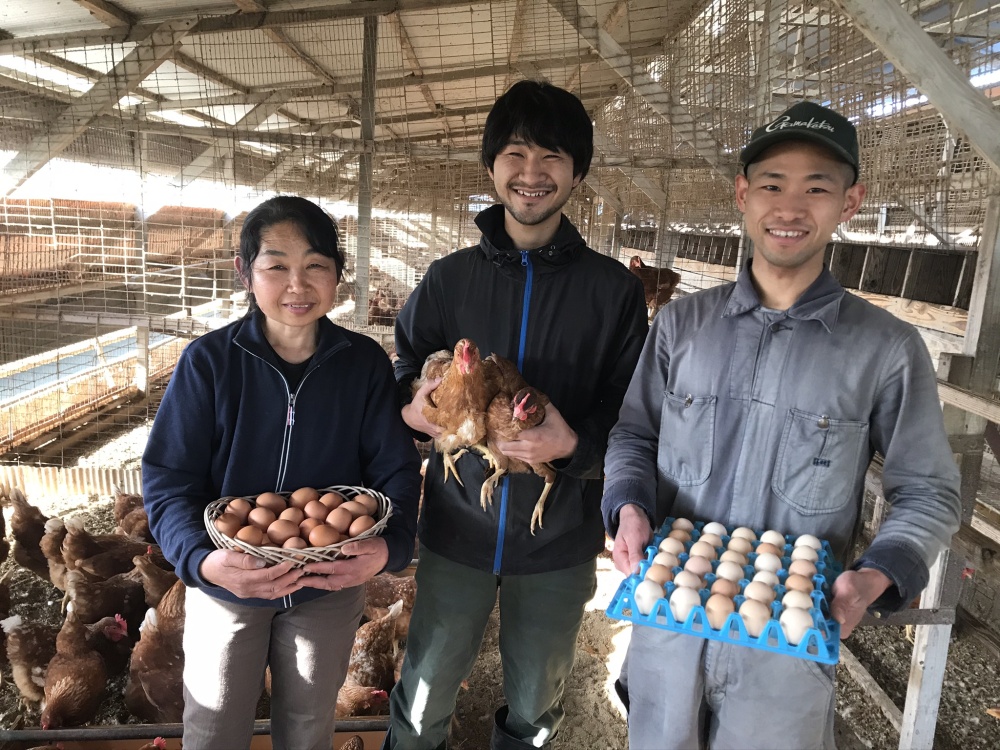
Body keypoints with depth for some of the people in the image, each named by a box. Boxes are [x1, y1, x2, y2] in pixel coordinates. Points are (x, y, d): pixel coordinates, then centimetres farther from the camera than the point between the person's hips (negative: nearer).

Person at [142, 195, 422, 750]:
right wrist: (203, 560, -31)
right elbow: (169, 479, -13)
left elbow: (396, 469, -11)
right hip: (225, 584, -1)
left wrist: (388, 546, -30)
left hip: (330, 586, 1)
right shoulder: (208, 361, -14)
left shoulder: (365, 364, -10)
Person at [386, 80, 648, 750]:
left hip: (562, 539, 0)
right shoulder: (451, 277, -2)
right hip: (456, 529, 1)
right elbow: (399, 371, 6)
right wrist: (410, 409, -17)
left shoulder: (615, 289, -6)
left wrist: (575, 445, -24)